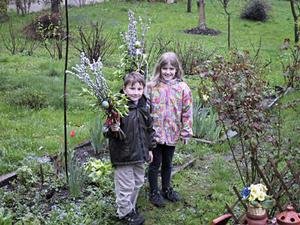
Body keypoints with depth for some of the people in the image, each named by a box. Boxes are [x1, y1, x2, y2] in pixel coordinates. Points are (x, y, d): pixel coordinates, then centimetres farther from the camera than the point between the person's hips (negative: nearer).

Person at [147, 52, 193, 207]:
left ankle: (166, 189, 37)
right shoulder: (151, 86, -7)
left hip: (172, 133, 2)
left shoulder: (182, 88, -4)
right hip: (155, 132, -2)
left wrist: (186, 132, -2)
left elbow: (187, 111, -2)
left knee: (167, 162, 18)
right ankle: (154, 192, 24)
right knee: (155, 162, 8)